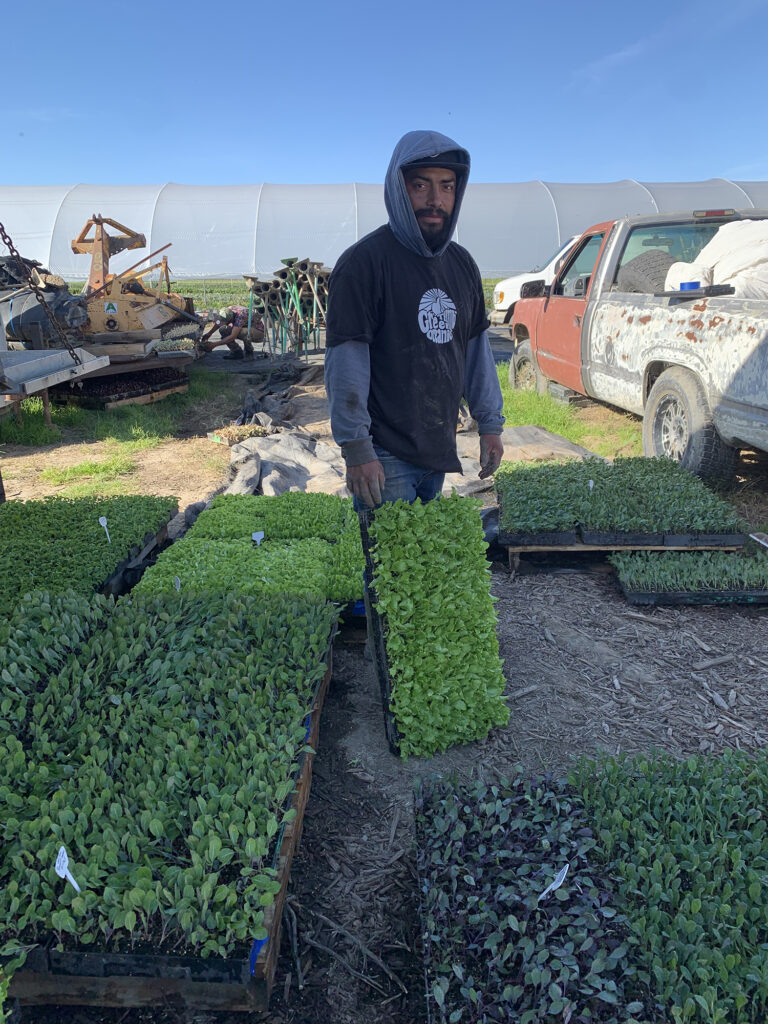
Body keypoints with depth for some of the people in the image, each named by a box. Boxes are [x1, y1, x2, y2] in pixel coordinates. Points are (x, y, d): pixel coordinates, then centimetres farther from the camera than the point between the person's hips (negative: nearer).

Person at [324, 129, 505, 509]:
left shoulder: (461, 263, 11)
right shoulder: (364, 261, -10)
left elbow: (476, 348, 16)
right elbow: (346, 361, -15)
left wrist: (489, 424, 14)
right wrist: (356, 449, -18)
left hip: (438, 450, 7)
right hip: (385, 456, -6)